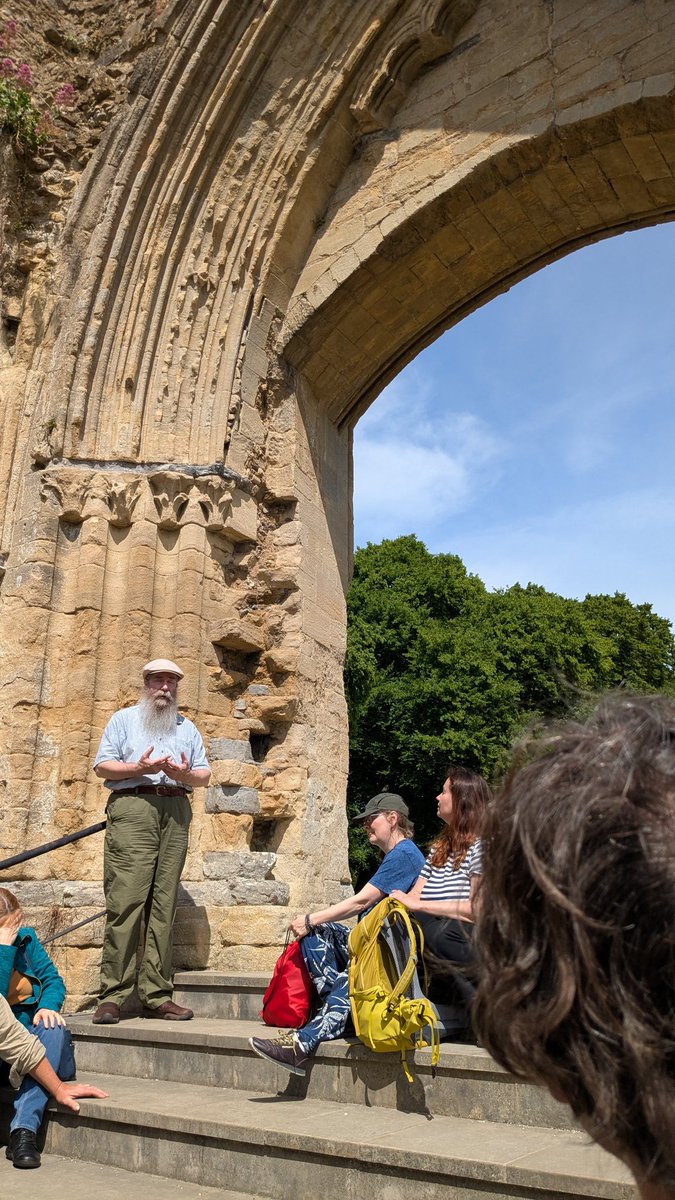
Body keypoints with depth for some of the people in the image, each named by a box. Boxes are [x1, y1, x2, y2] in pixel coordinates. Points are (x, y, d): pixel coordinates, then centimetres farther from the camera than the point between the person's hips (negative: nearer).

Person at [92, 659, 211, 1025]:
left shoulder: (187, 727, 25)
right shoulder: (123, 719, 17)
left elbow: (204, 775, 17)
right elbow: (102, 765, 5)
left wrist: (185, 774, -5)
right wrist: (139, 767, -10)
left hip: (175, 813, 3)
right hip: (132, 806, -3)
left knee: (164, 906, 0)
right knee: (125, 901, -11)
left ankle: (156, 995, 2)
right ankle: (111, 996, -8)